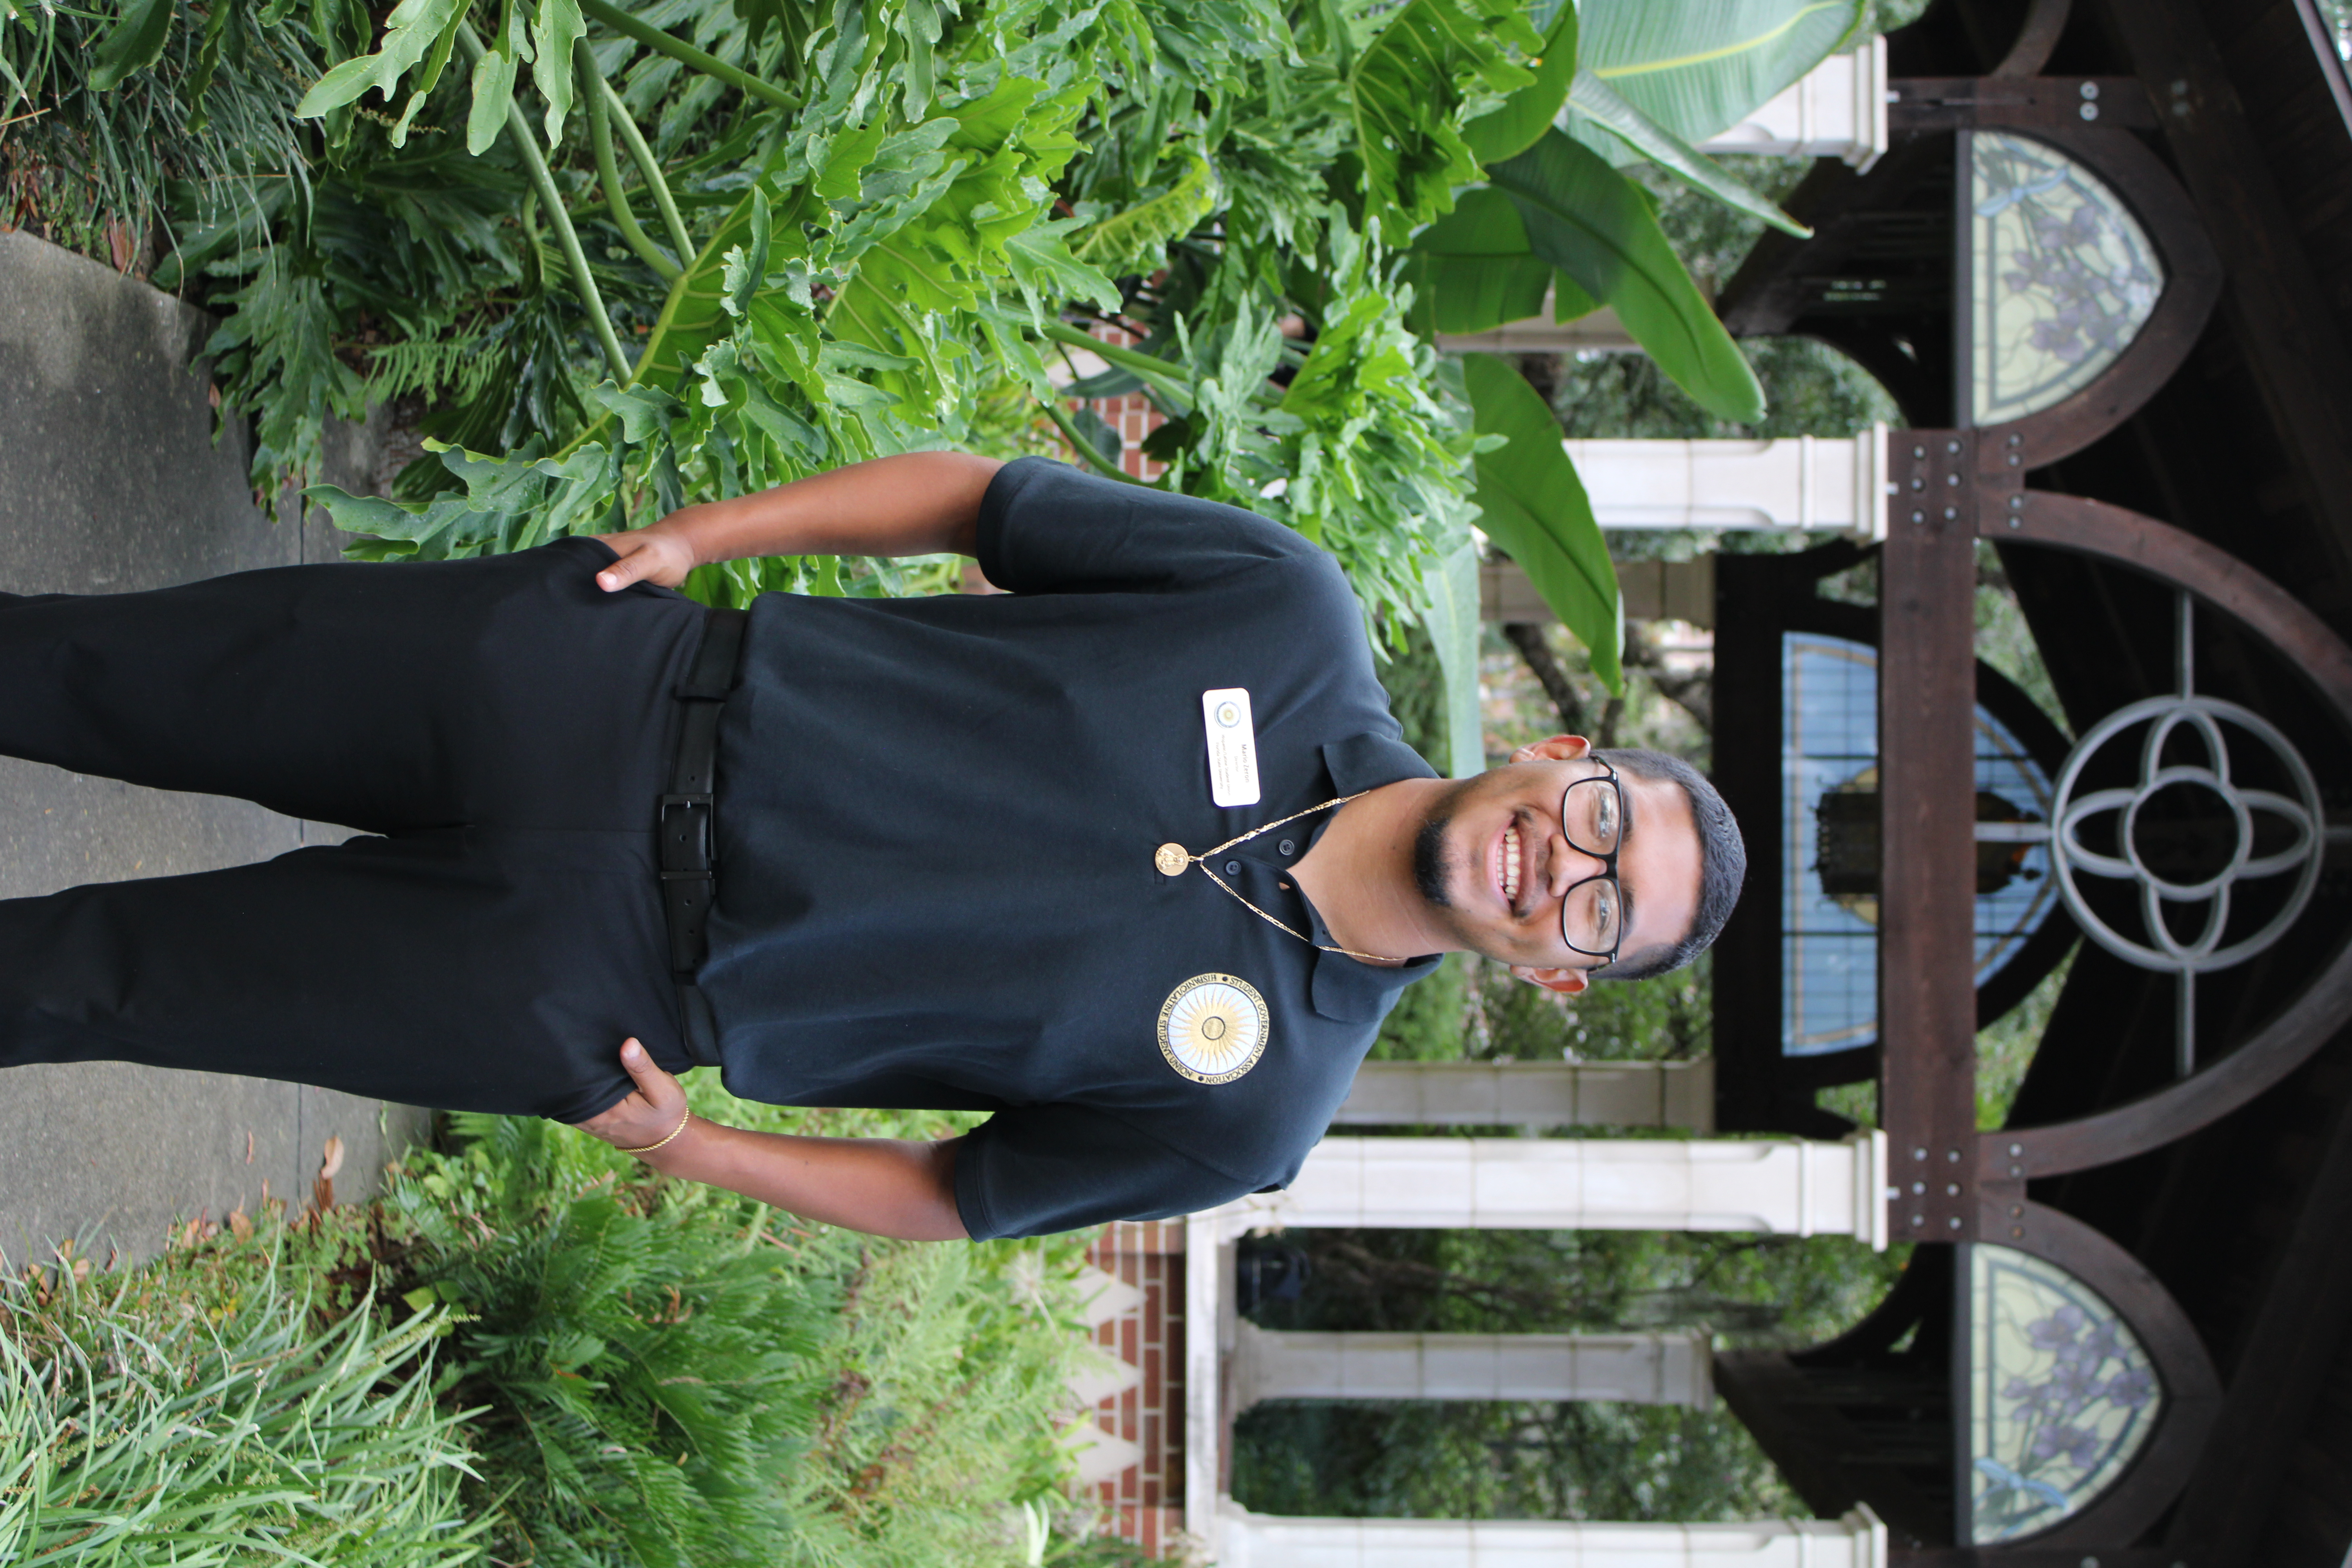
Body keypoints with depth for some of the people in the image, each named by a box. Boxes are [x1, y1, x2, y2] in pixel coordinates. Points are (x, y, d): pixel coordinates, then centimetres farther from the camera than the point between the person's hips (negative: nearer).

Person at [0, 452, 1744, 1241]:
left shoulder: (1260, 1102, -9)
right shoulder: (1297, 616, -7)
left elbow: (956, 1195, 0)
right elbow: (978, 494, 2)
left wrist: (702, 1150, -9)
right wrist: (700, 529, -6)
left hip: (594, 994, -2)